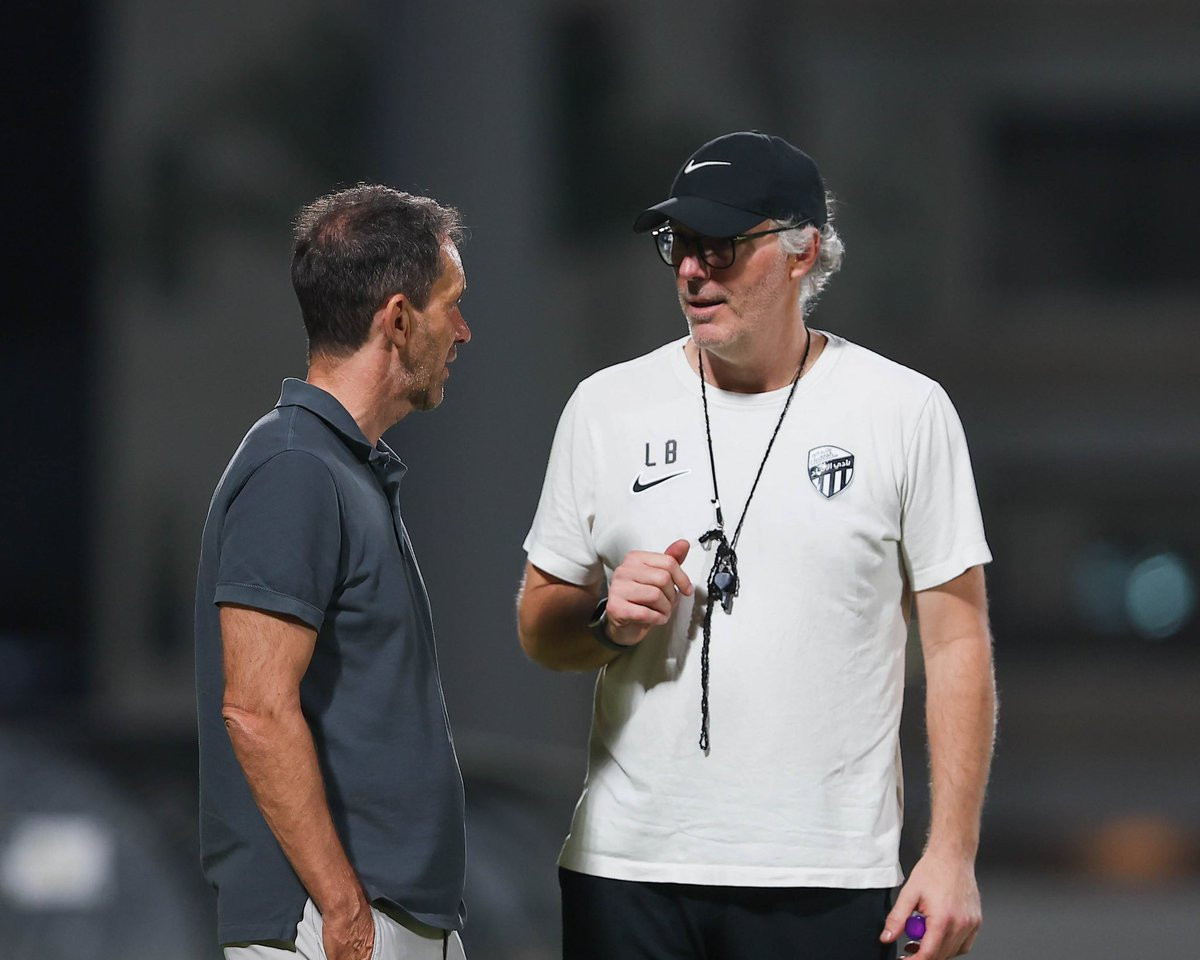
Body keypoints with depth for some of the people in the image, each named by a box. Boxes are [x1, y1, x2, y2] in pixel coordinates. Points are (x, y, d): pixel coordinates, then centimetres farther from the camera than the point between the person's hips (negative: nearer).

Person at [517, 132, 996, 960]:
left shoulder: (906, 411, 1)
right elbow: (539, 628, 15)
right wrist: (608, 622, -8)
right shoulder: (607, 408, 8)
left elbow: (956, 642, 1)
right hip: (628, 870, 2)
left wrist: (953, 853, -5)